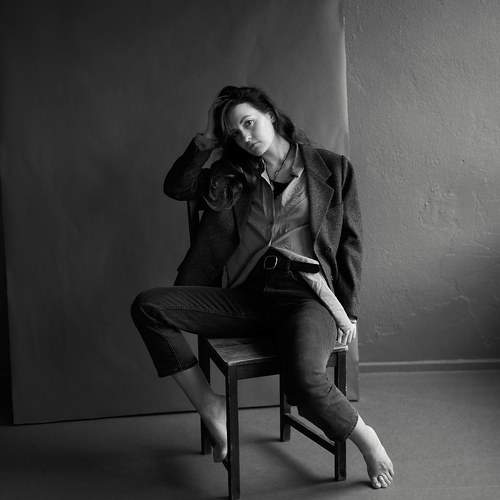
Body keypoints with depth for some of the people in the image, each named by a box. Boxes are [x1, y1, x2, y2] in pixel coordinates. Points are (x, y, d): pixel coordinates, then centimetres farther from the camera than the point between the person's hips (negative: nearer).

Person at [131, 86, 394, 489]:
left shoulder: (333, 168, 10)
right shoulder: (234, 175, 18)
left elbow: (350, 242, 8)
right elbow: (175, 187, 10)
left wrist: (348, 312, 0)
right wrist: (207, 140, 7)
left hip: (306, 294, -4)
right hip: (246, 294, 4)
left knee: (305, 380, -34)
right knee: (148, 307, -15)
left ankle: (368, 440, -1)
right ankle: (210, 406, -3)